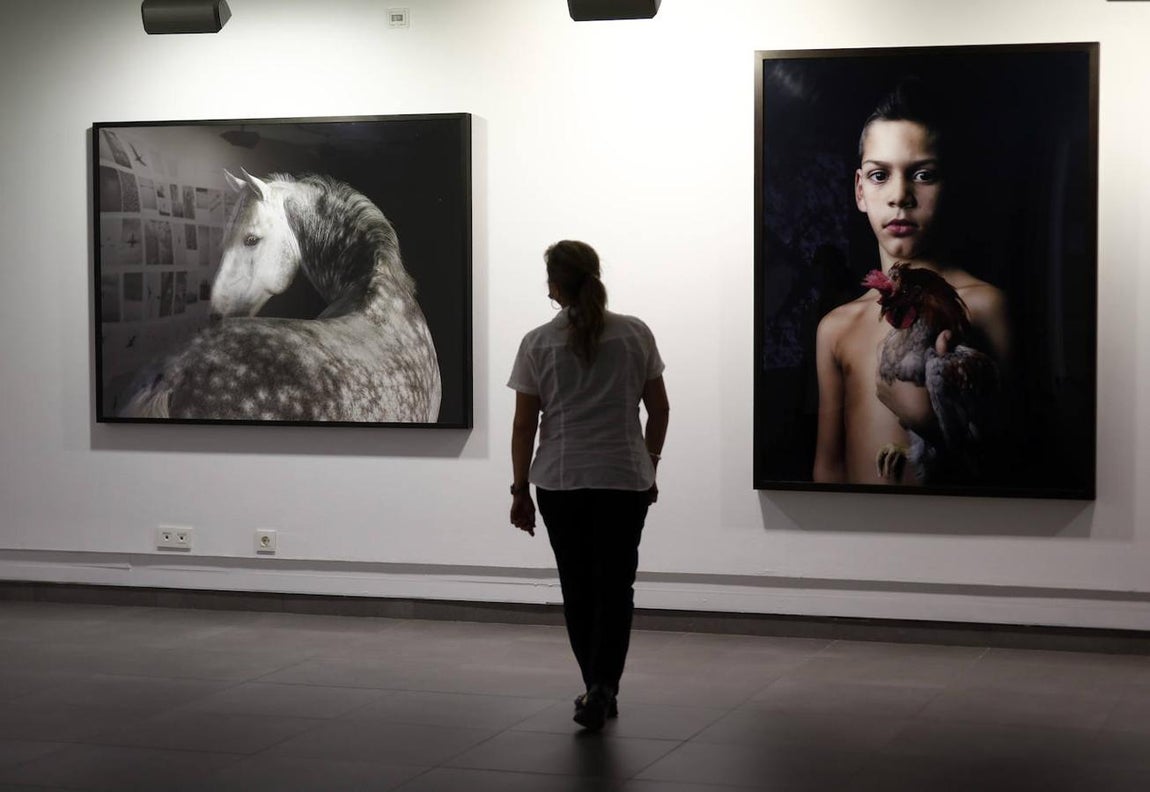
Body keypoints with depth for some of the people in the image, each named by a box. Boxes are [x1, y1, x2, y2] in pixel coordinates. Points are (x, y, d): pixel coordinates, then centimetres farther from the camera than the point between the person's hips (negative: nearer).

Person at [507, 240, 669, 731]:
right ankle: (601, 689, -11)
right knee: (615, 588, 5)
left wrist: (520, 490, 3)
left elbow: (524, 424, -4)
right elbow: (659, 408, 2)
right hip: (624, 480, 0)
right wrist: (649, 464, 14)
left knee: (579, 589, 13)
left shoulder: (539, 343, -5)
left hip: (560, 484, 0)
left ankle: (600, 690, 20)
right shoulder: (635, 334, -1)